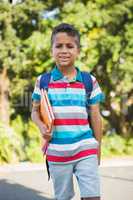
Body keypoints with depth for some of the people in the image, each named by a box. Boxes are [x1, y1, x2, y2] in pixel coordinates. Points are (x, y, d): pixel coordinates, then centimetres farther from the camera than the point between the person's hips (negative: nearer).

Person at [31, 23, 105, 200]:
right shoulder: (43, 81, 1)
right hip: (57, 152, 1)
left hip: (85, 149, -1)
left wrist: (97, 148, 7)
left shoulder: (89, 81, 0)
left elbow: (95, 117, 5)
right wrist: (41, 126, -11)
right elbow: (35, 111, 10)